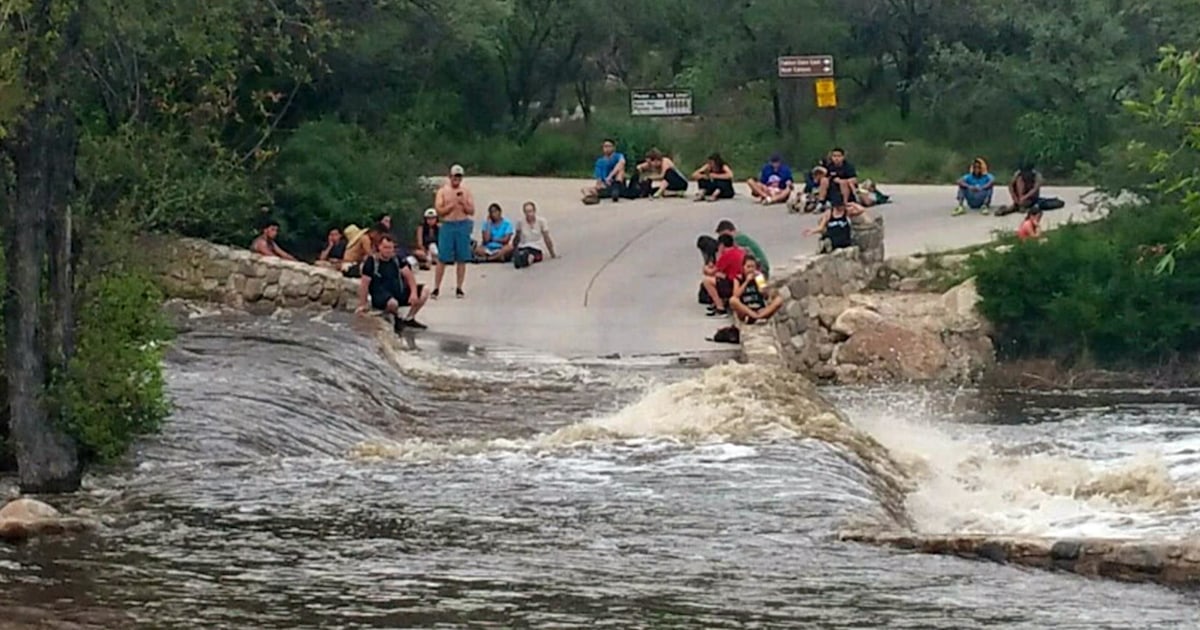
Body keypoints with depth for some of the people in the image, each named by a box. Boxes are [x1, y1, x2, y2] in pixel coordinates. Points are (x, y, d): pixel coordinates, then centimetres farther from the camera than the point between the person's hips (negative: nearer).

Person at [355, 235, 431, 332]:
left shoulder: (398, 260, 6)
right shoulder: (371, 263, -10)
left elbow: (409, 276, 2)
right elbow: (364, 284, -10)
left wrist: (414, 292, -15)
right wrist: (362, 305, -12)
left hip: (399, 292, 6)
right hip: (380, 296, -6)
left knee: (424, 291, -8)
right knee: (393, 303, -42)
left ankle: (409, 319, 7)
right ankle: (396, 320, -4)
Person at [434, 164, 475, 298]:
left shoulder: (466, 192, 8)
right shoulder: (443, 191, 3)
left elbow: (472, 211, 4)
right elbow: (439, 211, -5)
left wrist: (463, 203, -12)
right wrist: (452, 204, -14)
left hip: (463, 226, 2)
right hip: (447, 226, -2)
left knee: (462, 259, 3)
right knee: (442, 259, -4)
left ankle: (459, 288, 11)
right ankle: (436, 288, 1)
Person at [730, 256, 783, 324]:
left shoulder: (759, 278, 13)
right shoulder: (739, 280, 8)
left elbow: (768, 296, 7)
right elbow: (736, 295, -9)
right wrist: (747, 281, -10)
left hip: (760, 311, 2)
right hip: (745, 312, -2)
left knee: (779, 299, -20)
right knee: (733, 300, -32)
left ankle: (759, 316, -36)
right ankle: (755, 317, -34)